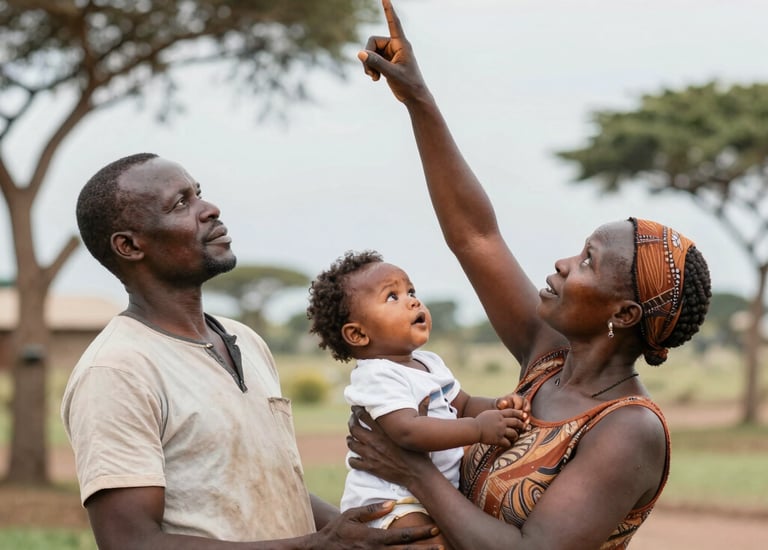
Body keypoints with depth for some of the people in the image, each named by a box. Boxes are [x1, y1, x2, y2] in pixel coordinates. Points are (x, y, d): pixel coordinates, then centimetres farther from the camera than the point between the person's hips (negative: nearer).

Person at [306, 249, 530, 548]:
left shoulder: (430, 363, 11)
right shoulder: (379, 376, -19)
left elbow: (464, 405, 16)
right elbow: (408, 431, -32)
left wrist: (496, 407, -6)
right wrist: (479, 429, -34)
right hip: (388, 501, -9)